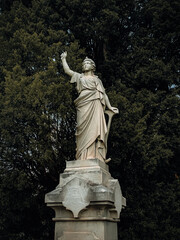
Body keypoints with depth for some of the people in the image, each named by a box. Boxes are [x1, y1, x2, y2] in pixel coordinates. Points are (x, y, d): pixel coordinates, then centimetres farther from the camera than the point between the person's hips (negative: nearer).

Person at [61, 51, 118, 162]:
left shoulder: (97, 79, 24)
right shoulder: (79, 77, 29)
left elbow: (103, 94, 18)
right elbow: (67, 70, 24)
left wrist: (110, 107, 11)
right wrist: (64, 58, 28)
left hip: (94, 104, -1)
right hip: (83, 105, 1)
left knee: (94, 128, -16)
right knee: (84, 129, -11)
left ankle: (95, 156, -23)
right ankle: (84, 156, -16)